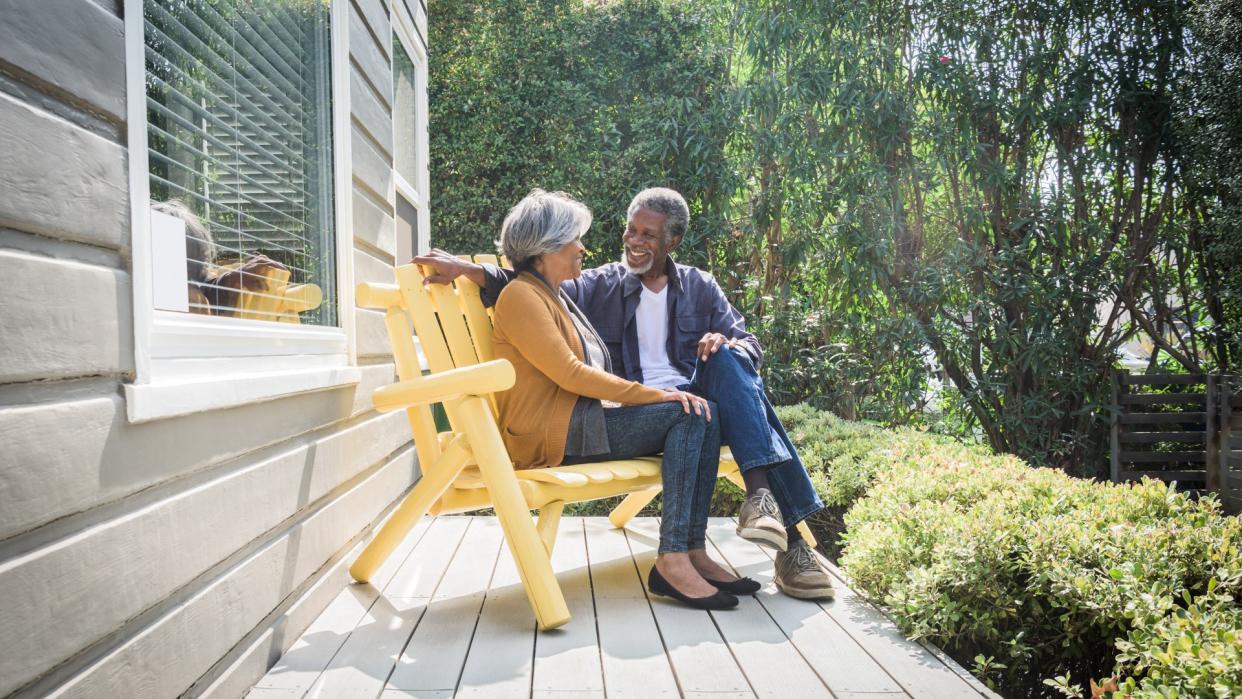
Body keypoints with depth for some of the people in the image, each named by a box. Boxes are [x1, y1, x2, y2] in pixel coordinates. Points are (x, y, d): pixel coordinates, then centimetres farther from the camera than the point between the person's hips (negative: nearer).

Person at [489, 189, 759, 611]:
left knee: (702, 416, -10)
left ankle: (692, 551, -16)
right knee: (685, 415, -21)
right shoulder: (520, 296, -5)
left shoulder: (558, 297, 25)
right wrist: (656, 395, -17)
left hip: (583, 419, 8)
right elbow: (569, 373, -15)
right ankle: (672, 559, -24)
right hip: (551, 433, -8)